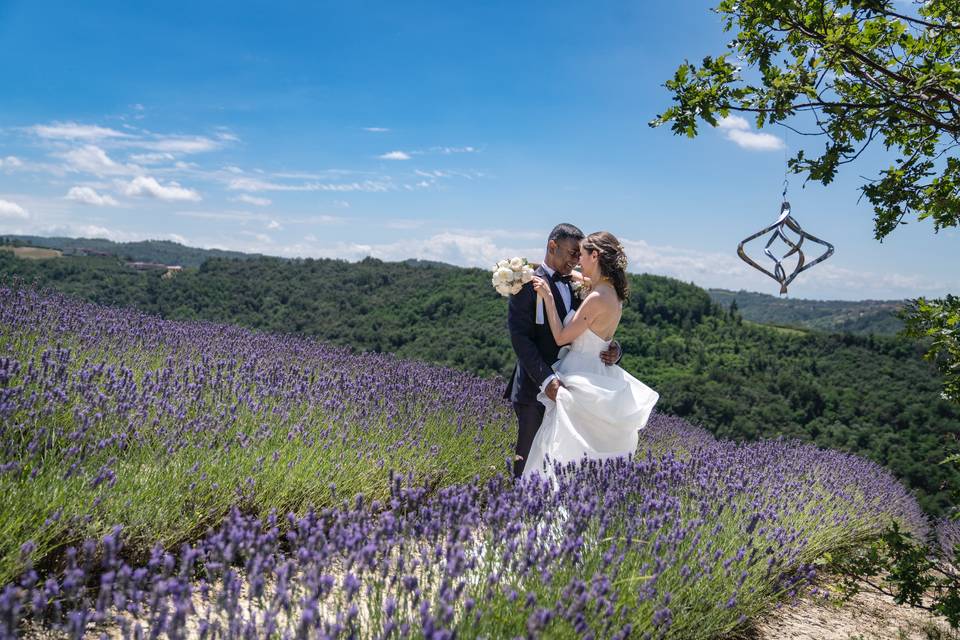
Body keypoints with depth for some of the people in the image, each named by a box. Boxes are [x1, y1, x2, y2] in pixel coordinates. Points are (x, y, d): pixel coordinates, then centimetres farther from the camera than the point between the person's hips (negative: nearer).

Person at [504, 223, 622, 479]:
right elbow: (520, 337, -15)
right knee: (528, 458, 2)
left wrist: (613, 350, -9)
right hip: (536, 389, -6)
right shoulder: (528, 283, -7)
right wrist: (546, 379, -25)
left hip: (567, 388, 6)